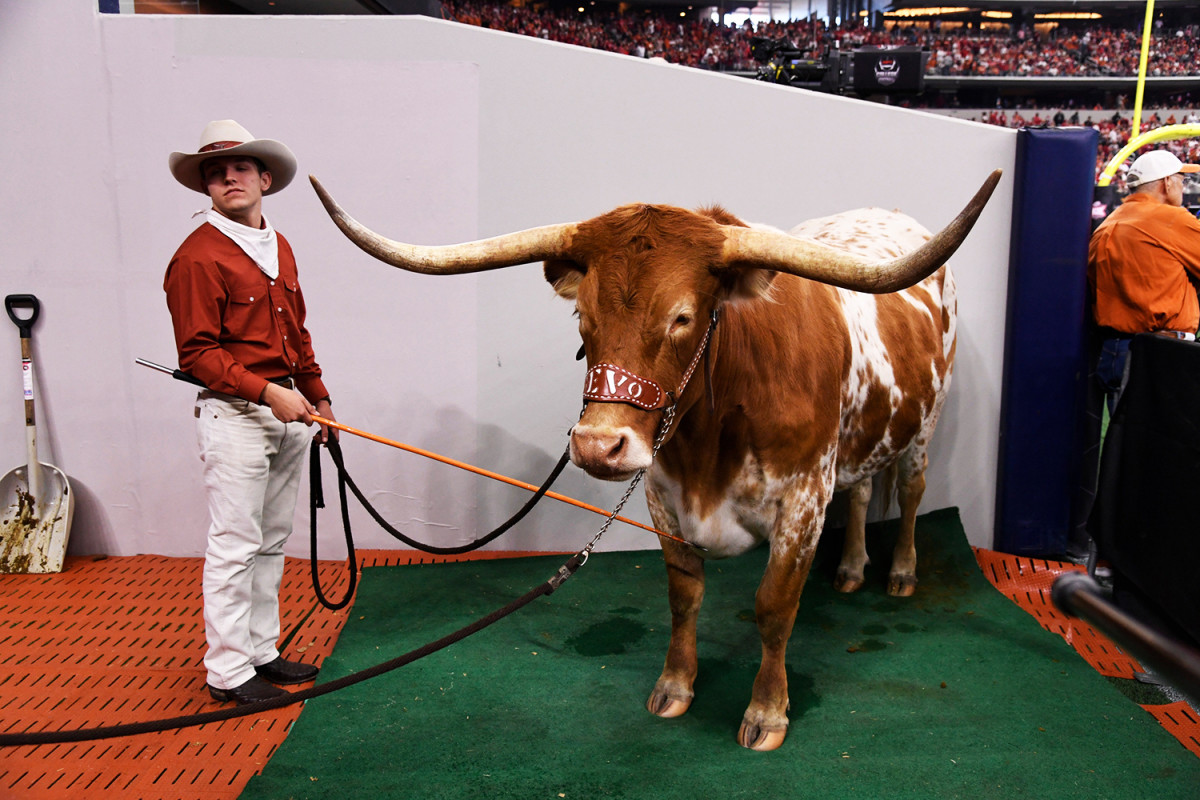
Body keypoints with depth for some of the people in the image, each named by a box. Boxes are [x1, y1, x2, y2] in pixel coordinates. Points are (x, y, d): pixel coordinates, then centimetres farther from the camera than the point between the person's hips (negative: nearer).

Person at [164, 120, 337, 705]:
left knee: (272, 541, 14)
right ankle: (228, 672, 11)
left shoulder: (279, 248, 15)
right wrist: (266, 391, -22)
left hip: (288, 412, 8)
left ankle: (261, 651, 27)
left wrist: (317, 396, 20)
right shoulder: (198, 256, -9)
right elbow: (197, 353, -14)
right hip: (234, 414, -8)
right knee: (235, 545, -2)